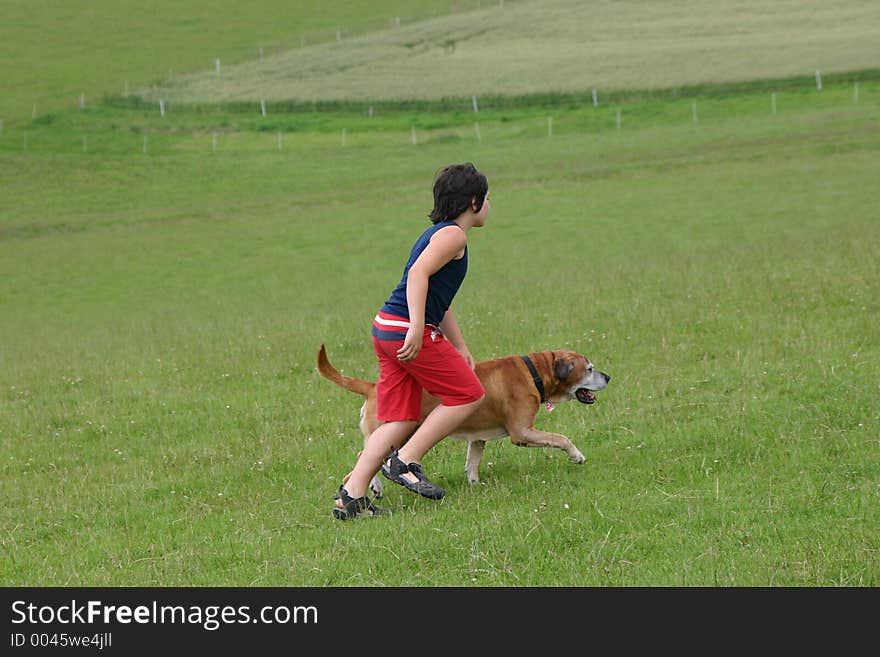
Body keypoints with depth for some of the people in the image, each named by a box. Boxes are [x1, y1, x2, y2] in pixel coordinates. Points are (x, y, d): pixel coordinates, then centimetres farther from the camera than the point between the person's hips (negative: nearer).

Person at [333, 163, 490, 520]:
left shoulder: (438, 233, 24)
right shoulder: (453, 234, -7)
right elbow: (418, 273, -23)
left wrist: (460, 348, 31)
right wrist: (417, 328, -31)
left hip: (387, 330, 10)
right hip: (407, 331, -10)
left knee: (399, 420, 9)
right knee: (467, 394, 2)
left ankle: (351, 495, 2)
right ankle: (405, 461, 0)